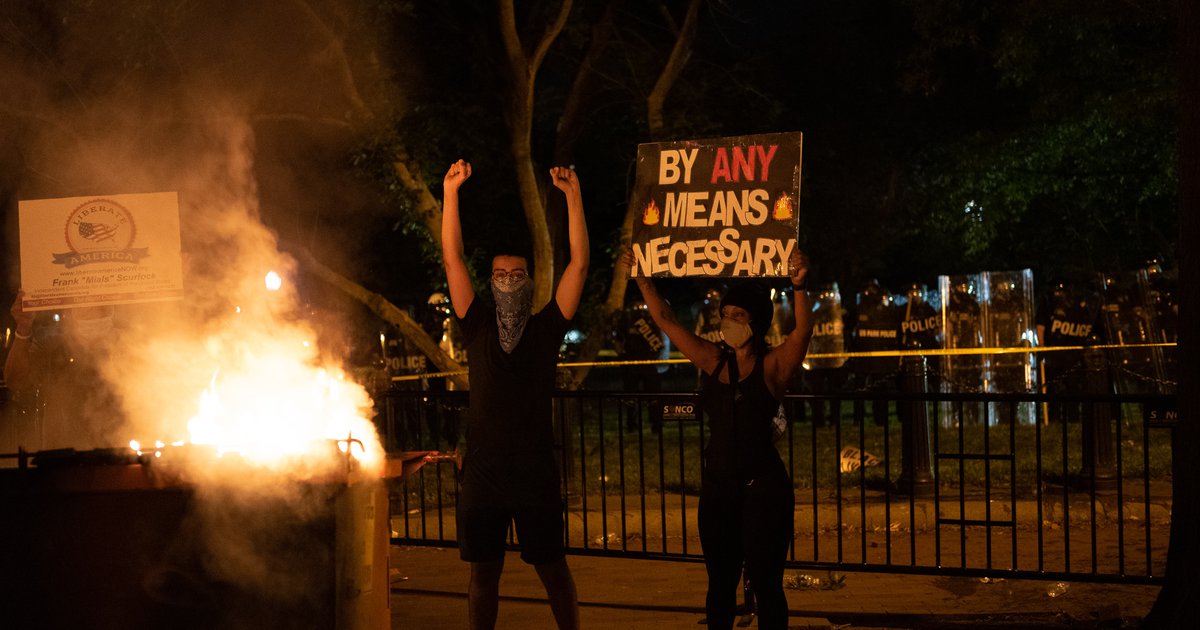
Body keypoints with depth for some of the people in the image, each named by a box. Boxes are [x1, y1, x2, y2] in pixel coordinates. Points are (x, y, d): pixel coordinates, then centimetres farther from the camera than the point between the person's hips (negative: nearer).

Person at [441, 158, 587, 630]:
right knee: (483, 572, 8)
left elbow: (578, 263, -3)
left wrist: (572, 195, -8)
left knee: (553, 568, 7)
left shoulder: (546, 328, 3)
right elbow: (453, 259, 1)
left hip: (535, 470, -1)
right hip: (482, 470, 1)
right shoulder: (478, 327, 6)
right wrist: (451, 192, -5)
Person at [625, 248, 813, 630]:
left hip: (763, 488, -5)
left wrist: (799, 286, -40)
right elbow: (666, 320, 11)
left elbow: (803, 330, -25)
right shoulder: (714, 361, 8)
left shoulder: (773, 366, -6)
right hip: (717, 486, 5)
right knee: (720, 583, 13)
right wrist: (642, 279, 7)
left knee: (765, 585, -2)